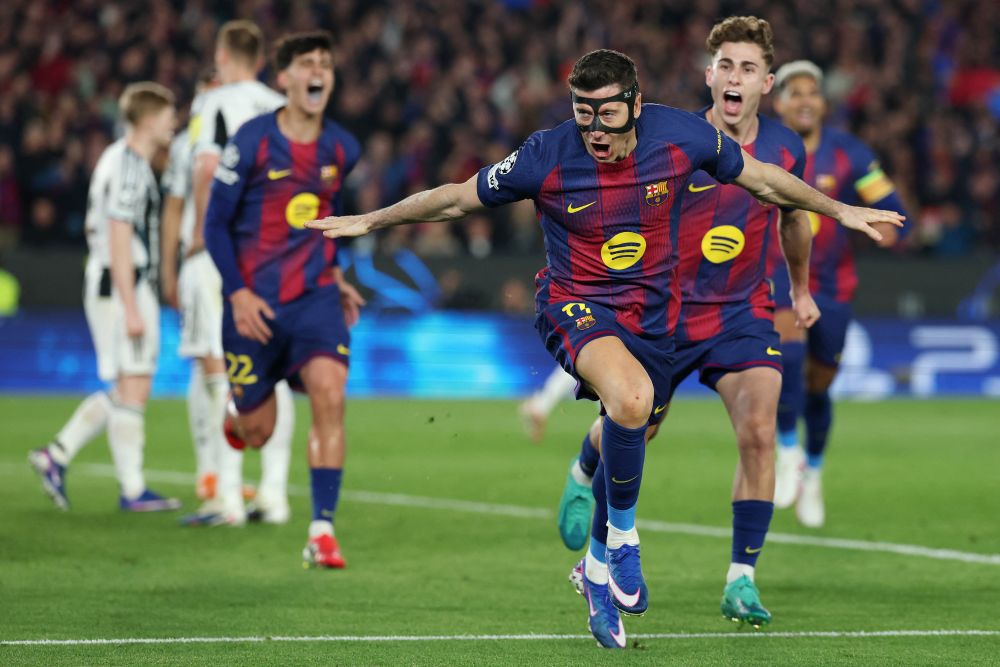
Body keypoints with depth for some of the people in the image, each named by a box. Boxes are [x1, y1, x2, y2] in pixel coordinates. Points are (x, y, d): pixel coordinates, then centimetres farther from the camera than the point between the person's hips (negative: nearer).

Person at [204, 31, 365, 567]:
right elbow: (216, 224, -5)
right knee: (258, 433, 6)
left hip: (315, 295, 2)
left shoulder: (342, 149, 2)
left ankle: (322, 531, -16)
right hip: (254, 303, -2)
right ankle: (235, 419, 47)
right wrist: (238, 293, -14)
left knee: (329, 395, -22)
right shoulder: (251, 142, -11)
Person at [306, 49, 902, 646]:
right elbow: (457, 199, -3)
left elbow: (762, 178, 5)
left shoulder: (680, 136, -13)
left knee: (632, 439, 11)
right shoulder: (546, 157, -18)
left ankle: (600, 570, 37)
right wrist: (372, 221, 1)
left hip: (652, 315, 4)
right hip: (574, 306, -4)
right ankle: (624, 537, -13)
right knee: (631, 397, -34)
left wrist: (840, 211, 11)